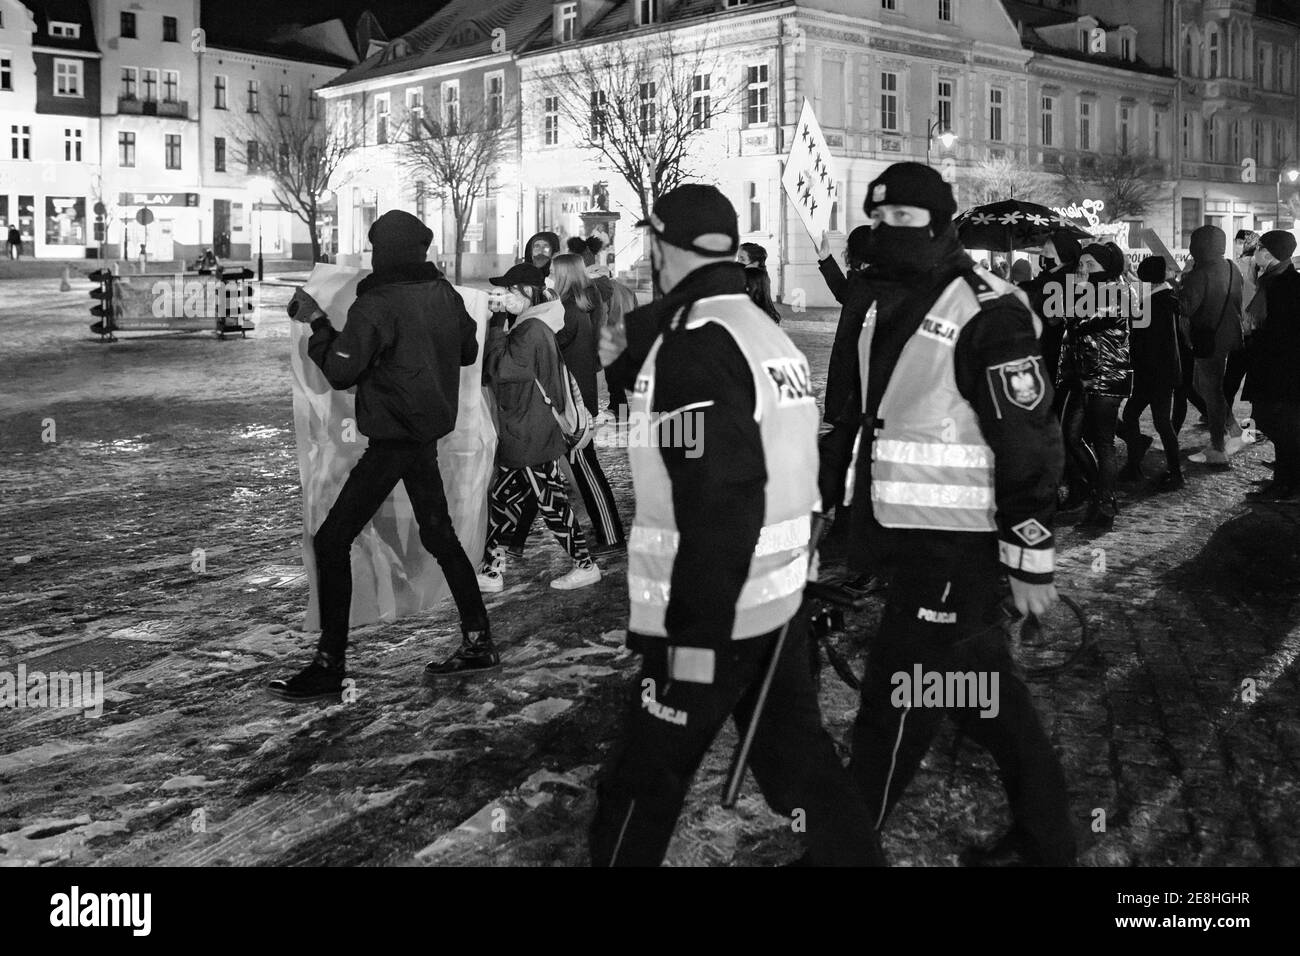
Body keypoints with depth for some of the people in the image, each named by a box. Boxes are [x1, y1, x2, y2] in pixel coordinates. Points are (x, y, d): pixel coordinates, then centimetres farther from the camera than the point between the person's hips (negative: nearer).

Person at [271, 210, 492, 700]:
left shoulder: (375, 306, -18)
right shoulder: (444, 293, 4)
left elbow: (341, 372, -15)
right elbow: (468, 349, 16)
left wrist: (316, 323, -3)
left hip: (391, 441, -8)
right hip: (430, 432, 8)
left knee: (332, 543, -3)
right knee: (439, 535, 19)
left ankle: (329, 666, -2)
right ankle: (477, 640, 25)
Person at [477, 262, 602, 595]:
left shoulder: (531, 330, -19)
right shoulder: (530, 326, 13)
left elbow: (500, 367, -20)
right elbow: (496, 372, 15)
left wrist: (496, 325, -14)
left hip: (530, 435, -10)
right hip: (523, 433, 10)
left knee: (551, 500, 0)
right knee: (502, 498, 11)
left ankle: (585, 566, 11)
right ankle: (491, 570, 17)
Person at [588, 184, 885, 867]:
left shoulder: (695, 344, -18)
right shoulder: (772, 336, 11)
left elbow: (719, 504, -25)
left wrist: (693, 638, -22)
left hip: (711, 620, -9)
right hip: (781, 602, 9)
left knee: (640, 788, 4)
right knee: (799, 760, 17)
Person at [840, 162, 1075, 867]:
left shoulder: (985, 312, -16)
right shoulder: (887, 306, 11)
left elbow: (1030, 446, -18)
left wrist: (1031, 564, -17)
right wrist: (860, 528, 22)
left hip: (956, 546, -9)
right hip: (905, 537, 9)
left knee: (895, 705, -1)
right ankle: (1043, 840, 31)